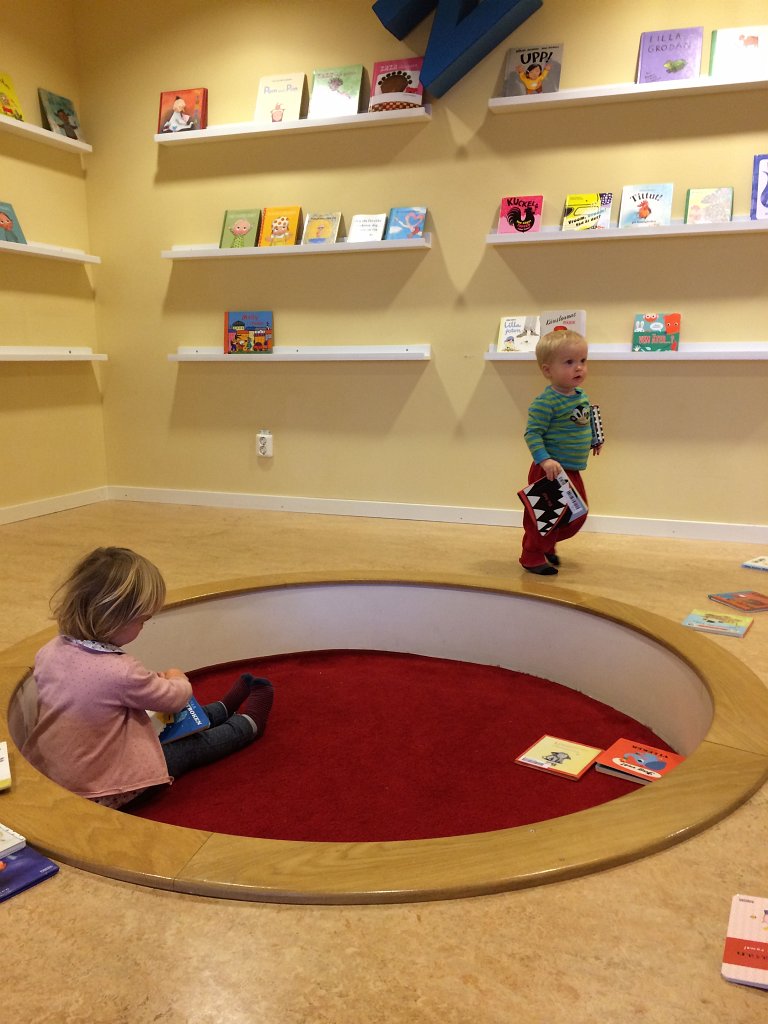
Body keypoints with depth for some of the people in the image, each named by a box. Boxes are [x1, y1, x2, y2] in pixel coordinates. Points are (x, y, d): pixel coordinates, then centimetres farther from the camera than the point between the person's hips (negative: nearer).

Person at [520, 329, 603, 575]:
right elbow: (532, 433, -23)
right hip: (551, 471, -9)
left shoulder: (581, 396, 5)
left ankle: (547, 545, 36)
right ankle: (532, 556, 19)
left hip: (572, 471, 9)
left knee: (578, 515, 17)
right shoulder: (546, 402, -21)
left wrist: (593, 440, 21)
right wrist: (544, 460, -32)